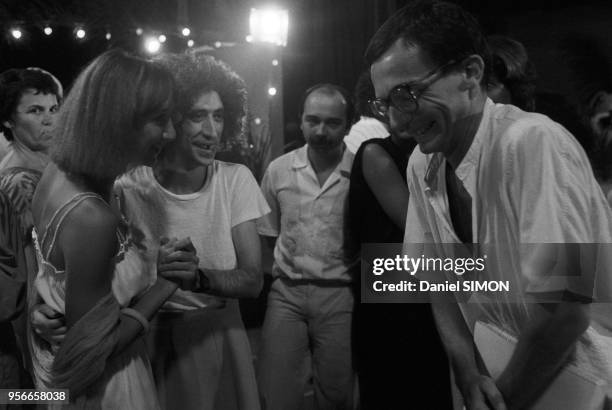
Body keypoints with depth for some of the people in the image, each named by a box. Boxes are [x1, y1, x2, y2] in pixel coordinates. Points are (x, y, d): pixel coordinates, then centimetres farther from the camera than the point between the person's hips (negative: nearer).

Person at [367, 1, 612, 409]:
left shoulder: (535, 144, -26)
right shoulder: (421, 165, -5)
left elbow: (564, 309, -28)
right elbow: (435, 276, 2)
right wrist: (469, 372, -11)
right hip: (494, 371, 5)